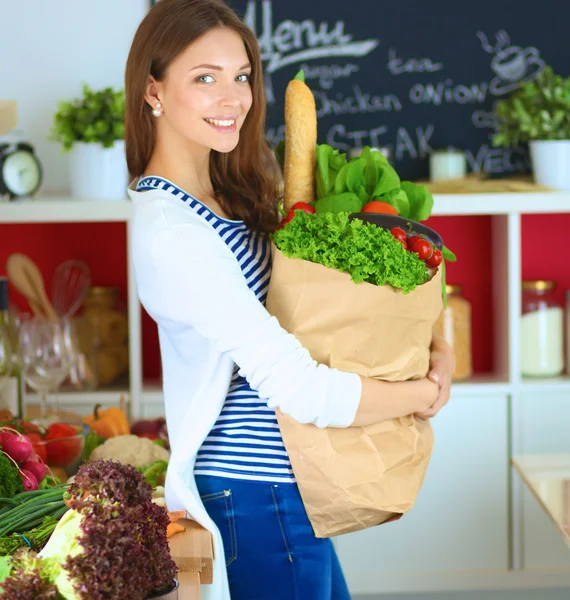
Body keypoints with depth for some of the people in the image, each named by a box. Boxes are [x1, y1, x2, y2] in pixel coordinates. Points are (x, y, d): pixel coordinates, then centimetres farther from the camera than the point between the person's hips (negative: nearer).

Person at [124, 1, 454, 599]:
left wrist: (438, 346, -4)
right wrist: (422, 395, -11)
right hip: (258, 502, -9)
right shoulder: (168, 232, -24)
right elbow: (302, 393, -26)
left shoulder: (233, 194, 6)